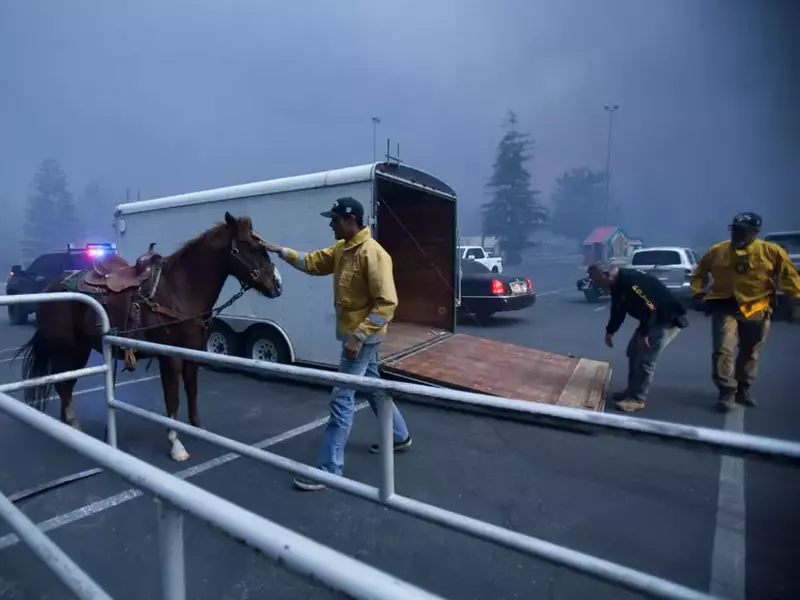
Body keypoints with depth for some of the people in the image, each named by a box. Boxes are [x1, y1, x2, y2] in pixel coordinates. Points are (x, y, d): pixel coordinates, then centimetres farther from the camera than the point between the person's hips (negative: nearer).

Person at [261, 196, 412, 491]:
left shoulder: (373, 253, -22)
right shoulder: (341, 249, 7)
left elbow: (387, 303, -25)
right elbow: (312, 262, 17)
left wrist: (359, 336, -27)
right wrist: (281, 251, 5)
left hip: (363, 339, -10)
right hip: (354, 335, 10)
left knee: (341, 400, -5)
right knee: (373, 387, 22)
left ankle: (329, 471, 6)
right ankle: (400, 437, 42)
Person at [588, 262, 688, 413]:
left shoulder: (631, 281, -30)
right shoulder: (618, 283, 3)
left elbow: (650, 308, -31)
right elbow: (618, 310, 14)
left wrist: (644, 333, -22)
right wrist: (610, 331, 11)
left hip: (669, 319, -10)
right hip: (654, 319, 11)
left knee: (645, 358, -11)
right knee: (633, 351, 14)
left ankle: (637, 399, 0)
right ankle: (632, 390, 25)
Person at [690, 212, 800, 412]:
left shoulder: (771, 251, -5)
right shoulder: (716, 251, -2)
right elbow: (700, 273, 10)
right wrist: (698, 293, 1)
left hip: (756, 311, 1)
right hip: (725, 308, -1)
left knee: (749, 354, 14)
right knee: (723, 350, -15)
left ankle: (743, 390, 32)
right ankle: (727, 393, -9)